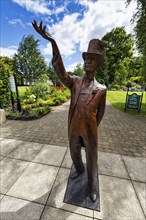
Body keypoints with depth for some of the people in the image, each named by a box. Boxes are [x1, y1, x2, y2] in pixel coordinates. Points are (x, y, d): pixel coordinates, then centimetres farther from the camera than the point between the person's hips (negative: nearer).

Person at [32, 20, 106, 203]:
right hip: (73, 129, 2)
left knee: (91, 159, 15)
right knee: (74, 153, 23)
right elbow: (59, 70, -20)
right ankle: (79, 170, 58)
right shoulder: (74, 82, -1)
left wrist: (93, 128, 11)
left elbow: (100, 112, 4)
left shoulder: (101, 89, -5)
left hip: (89, 130, -2)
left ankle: (92, 185, 45)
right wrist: (52, 41, -31)